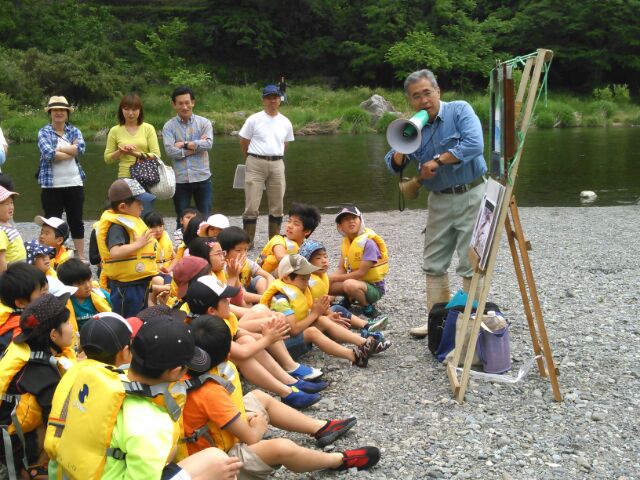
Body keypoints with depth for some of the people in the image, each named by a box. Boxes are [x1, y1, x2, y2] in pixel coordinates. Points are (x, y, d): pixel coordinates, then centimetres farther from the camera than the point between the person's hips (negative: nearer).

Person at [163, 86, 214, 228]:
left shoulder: (204, 123, 3)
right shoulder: (169, 126, 1)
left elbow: (208, 144, -14)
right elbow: (170, 151, -13)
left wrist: (185, 144, -12)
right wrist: (197, 145, -10)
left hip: (202, 178, 0)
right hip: (180, 179, 0)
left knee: (204, 219, 7)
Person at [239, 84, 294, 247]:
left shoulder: (285, 122, 8)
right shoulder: (254, 120, -2)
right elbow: (243, 143, 6)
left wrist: (275, 157, 15)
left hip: (277, 165, 4)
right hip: (256, 164, -3)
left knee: (277, 206, 9)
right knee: (252, 205, -5)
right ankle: (248, 241, 3)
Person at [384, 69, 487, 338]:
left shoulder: (460, 111, -9)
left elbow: (474, 144, -25)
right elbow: (394, 166, 8)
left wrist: (437, 160, -20)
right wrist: (400, 150, -14)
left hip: (470, 196, -6)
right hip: (439, 200, 6)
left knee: (470, 264, -4)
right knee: (434, 263, 9)